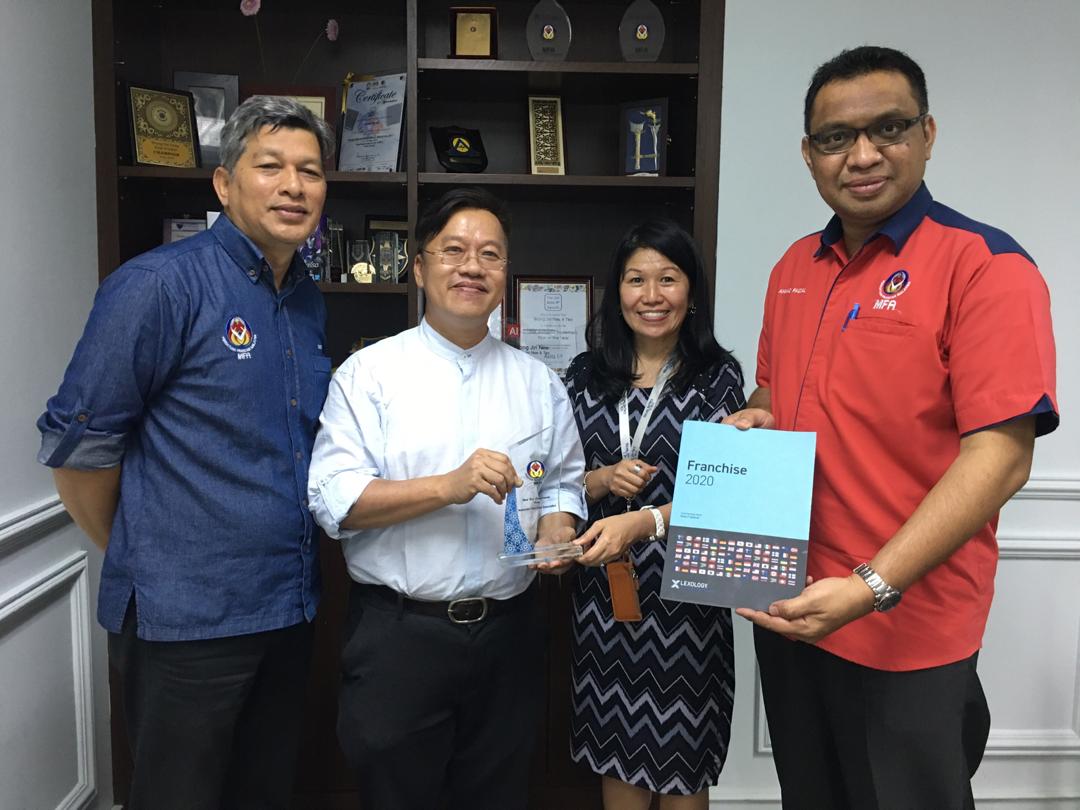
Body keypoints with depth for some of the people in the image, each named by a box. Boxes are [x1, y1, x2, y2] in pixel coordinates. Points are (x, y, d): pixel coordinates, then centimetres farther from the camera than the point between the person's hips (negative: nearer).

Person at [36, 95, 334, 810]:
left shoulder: (310, 302, 8)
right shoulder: (159, 286, -15)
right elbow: (76, 443, -11)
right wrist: (137, 558, -1)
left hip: (289, 609, 7)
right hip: (187, 617, -6)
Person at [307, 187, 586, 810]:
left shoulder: (538, 383, 7)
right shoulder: (369, 373, -3)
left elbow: (564, 484, 13)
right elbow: (334, 499, -11)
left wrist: (558, 529, -10)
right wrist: (449, 486, -22)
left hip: (507, 635, 3)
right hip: (397, 635, -2)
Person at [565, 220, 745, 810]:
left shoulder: (717, 376, -4)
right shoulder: (586, 376, 4)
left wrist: (640, 522, -29)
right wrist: (604, 479, -13)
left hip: (683, 593, -2)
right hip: (604, 590, 3)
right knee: (618, 759, 16)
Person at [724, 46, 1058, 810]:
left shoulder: (984, 265, -14)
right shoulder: (795, 267, 6)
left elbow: (1000, 455, -21)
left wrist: (871, 588, -27)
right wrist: (756, 418, -3)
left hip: (907, 632, -6)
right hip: (789, 607, 6)